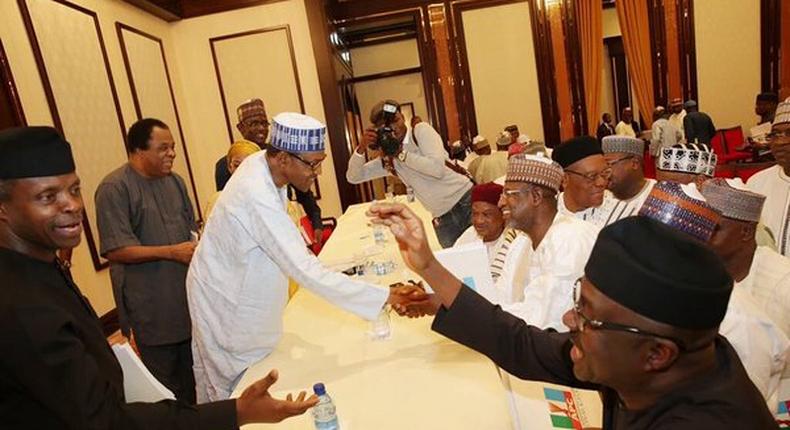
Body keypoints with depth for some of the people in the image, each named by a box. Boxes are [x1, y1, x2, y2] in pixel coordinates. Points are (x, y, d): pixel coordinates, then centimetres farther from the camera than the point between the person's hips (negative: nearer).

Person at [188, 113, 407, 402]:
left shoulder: (260, 163, -8)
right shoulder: (257, 198, -35)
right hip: (227, 309, -8)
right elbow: (308, 274, -37)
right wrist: (385, 299, -37)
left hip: (240, 291, 8)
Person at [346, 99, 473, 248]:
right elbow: (353, 177, 7)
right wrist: (362, 148, -7)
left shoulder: (421, 130, -4)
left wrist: (401, 153, -15)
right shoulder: (387, 159, 9)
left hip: (467, 200, -4)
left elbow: (437, 168, -19)